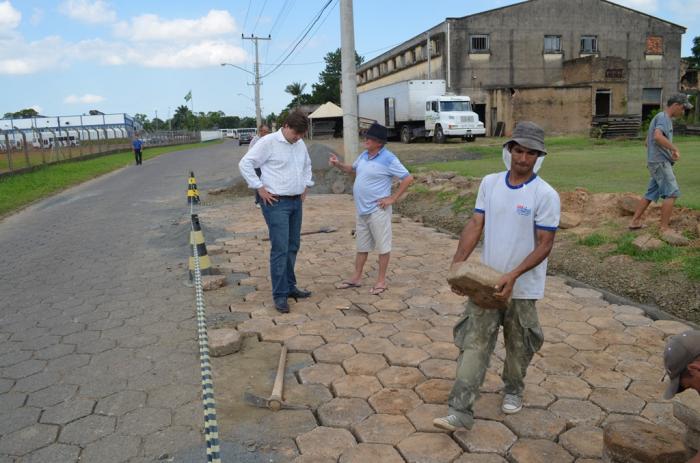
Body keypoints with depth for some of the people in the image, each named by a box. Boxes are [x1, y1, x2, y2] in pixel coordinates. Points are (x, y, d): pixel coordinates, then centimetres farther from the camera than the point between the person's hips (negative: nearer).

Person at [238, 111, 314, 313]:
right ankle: (280, 295, -3)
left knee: (293, 247, 13)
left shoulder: (300, 144, 12)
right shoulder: (268, 142, -10)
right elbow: (245, 164, -12)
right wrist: (260, 188, -13)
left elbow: (307, 165, 31)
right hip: (276, 203, -7)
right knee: (280, 248, -9)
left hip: (296, 201, 8)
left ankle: (289, 286, 26)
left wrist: (306, 185, 18)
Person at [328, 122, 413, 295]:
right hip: (362, 210, 8)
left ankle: (381, 281, 14)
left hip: (377, 210, -8)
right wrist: (339, 165, 7)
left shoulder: (388, 159, -16)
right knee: (362, 245, 17)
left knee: (382, 246, 4)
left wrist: (392, 198, -15)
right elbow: (353, 169, 26)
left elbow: (408, 178, -16)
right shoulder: (364, 155, 7)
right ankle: (356, 277, 27)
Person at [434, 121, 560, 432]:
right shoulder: (490, 183, 1)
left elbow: (544, 245, -13)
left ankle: (513, 390, 42)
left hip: (522, 287, -2)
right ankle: (460, 412, 0)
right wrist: (457, 263, -10)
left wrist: (512, 276, -24)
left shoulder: (545, 194, -12)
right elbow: (475, 225, 1)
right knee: (474, 344, -1)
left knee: (519, 347, 15)